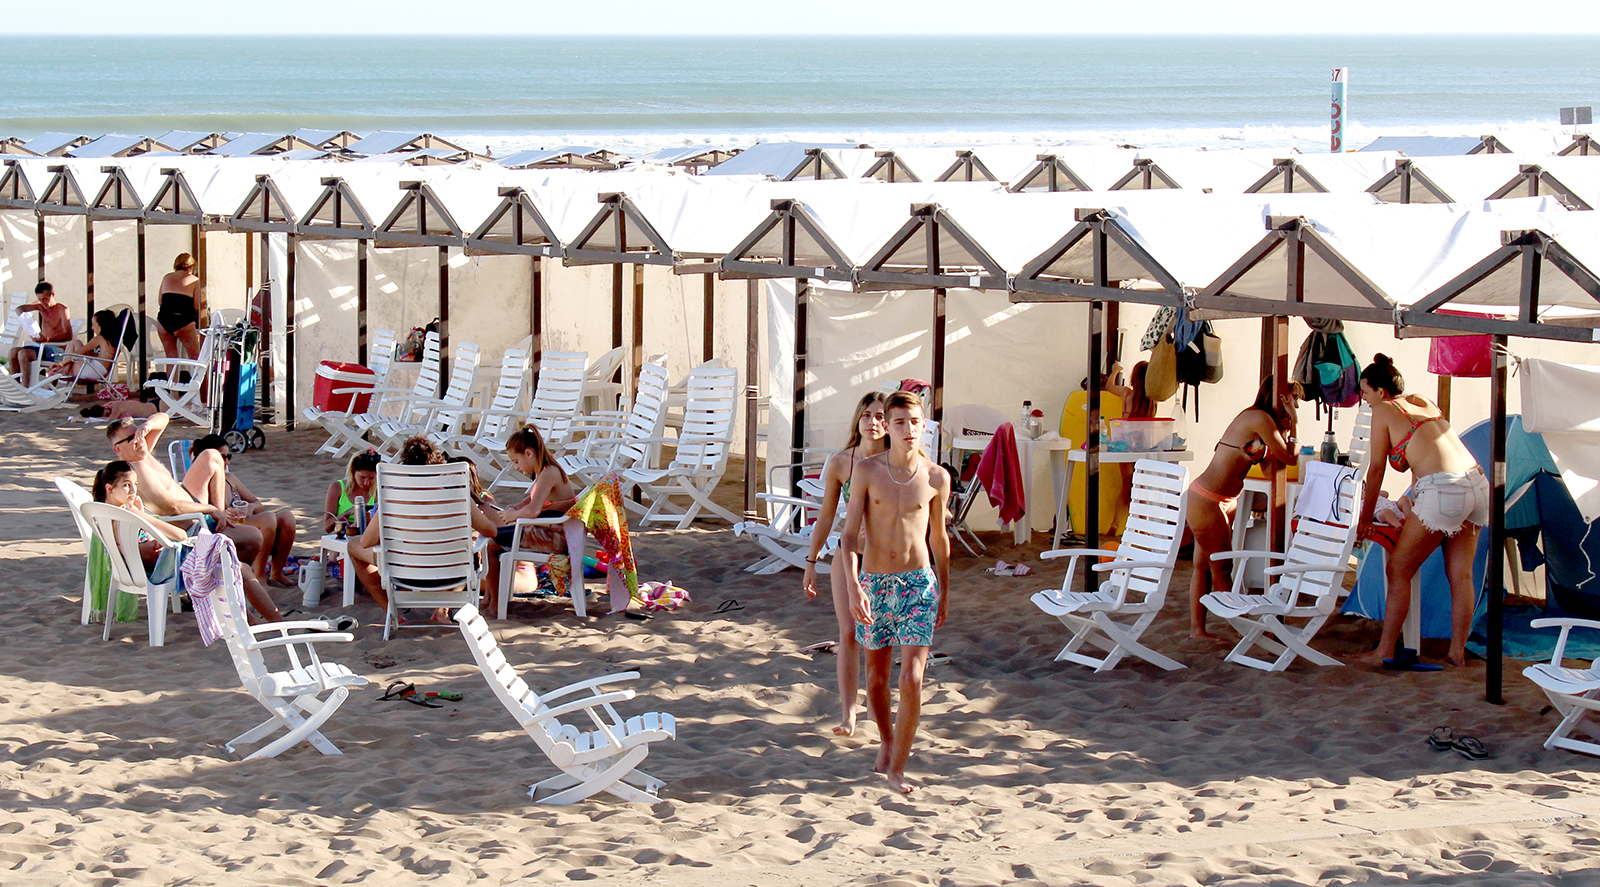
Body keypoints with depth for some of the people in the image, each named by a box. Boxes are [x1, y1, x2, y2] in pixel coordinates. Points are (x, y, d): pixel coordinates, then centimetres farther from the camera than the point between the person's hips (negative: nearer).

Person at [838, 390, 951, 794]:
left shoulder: (937, 478, -3)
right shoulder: (866, 470, -7)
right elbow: (849, 534, -7)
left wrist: (944, 591, 18)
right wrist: (853, 586, -20)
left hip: (919, 583, -1)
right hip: (874, 585, 1)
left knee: (912, 680, -11)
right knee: (876, 678, 15)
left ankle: (897, 768, 0)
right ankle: (887, 741, 42)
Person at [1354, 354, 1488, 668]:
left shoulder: (1383, 410, 6)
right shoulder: (1423, 402, 25)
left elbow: (1377, 467, 8)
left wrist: (1365, 518, 16)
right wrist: (1415, 508, 41)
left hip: (1443, 491, -7)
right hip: (1477, 484, 7)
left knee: (1398, 570, 4)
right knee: (1460, 575, 12)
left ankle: (1385, 652, 5)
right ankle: (1457, 653, 13)